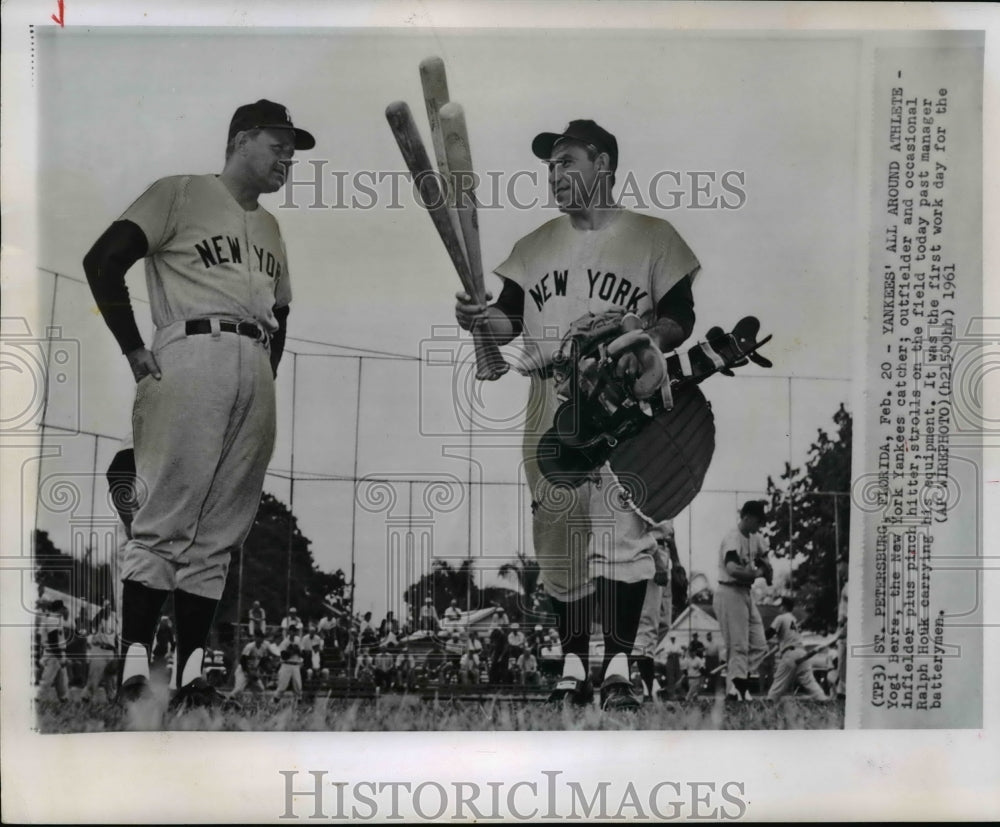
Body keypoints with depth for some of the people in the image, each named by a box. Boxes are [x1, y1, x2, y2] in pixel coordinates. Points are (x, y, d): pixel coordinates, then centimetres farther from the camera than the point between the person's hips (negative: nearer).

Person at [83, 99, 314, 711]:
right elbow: (103, 262, -3)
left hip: (256, 370, 6)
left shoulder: (271, 228, 27)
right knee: (168, 518, -12)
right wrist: (136, 351, -7)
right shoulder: (182, 193, 7)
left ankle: (192, 676, 4)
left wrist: (266, 378, 17)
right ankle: (135, 669, -9)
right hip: (192, 355, -6)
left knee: (220, 532, 2)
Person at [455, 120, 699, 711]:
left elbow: (682, 318, 5)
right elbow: (511, 319, 12)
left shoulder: (653, 237, 6)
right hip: (551, 412, 4)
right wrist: (482, 319, -9)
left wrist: (648, 338, -15)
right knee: (558, 536, 4)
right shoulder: (536, 246, 17)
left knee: (624, 530, -10)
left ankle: (618, 666, 0)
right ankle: (574, 665, 15)